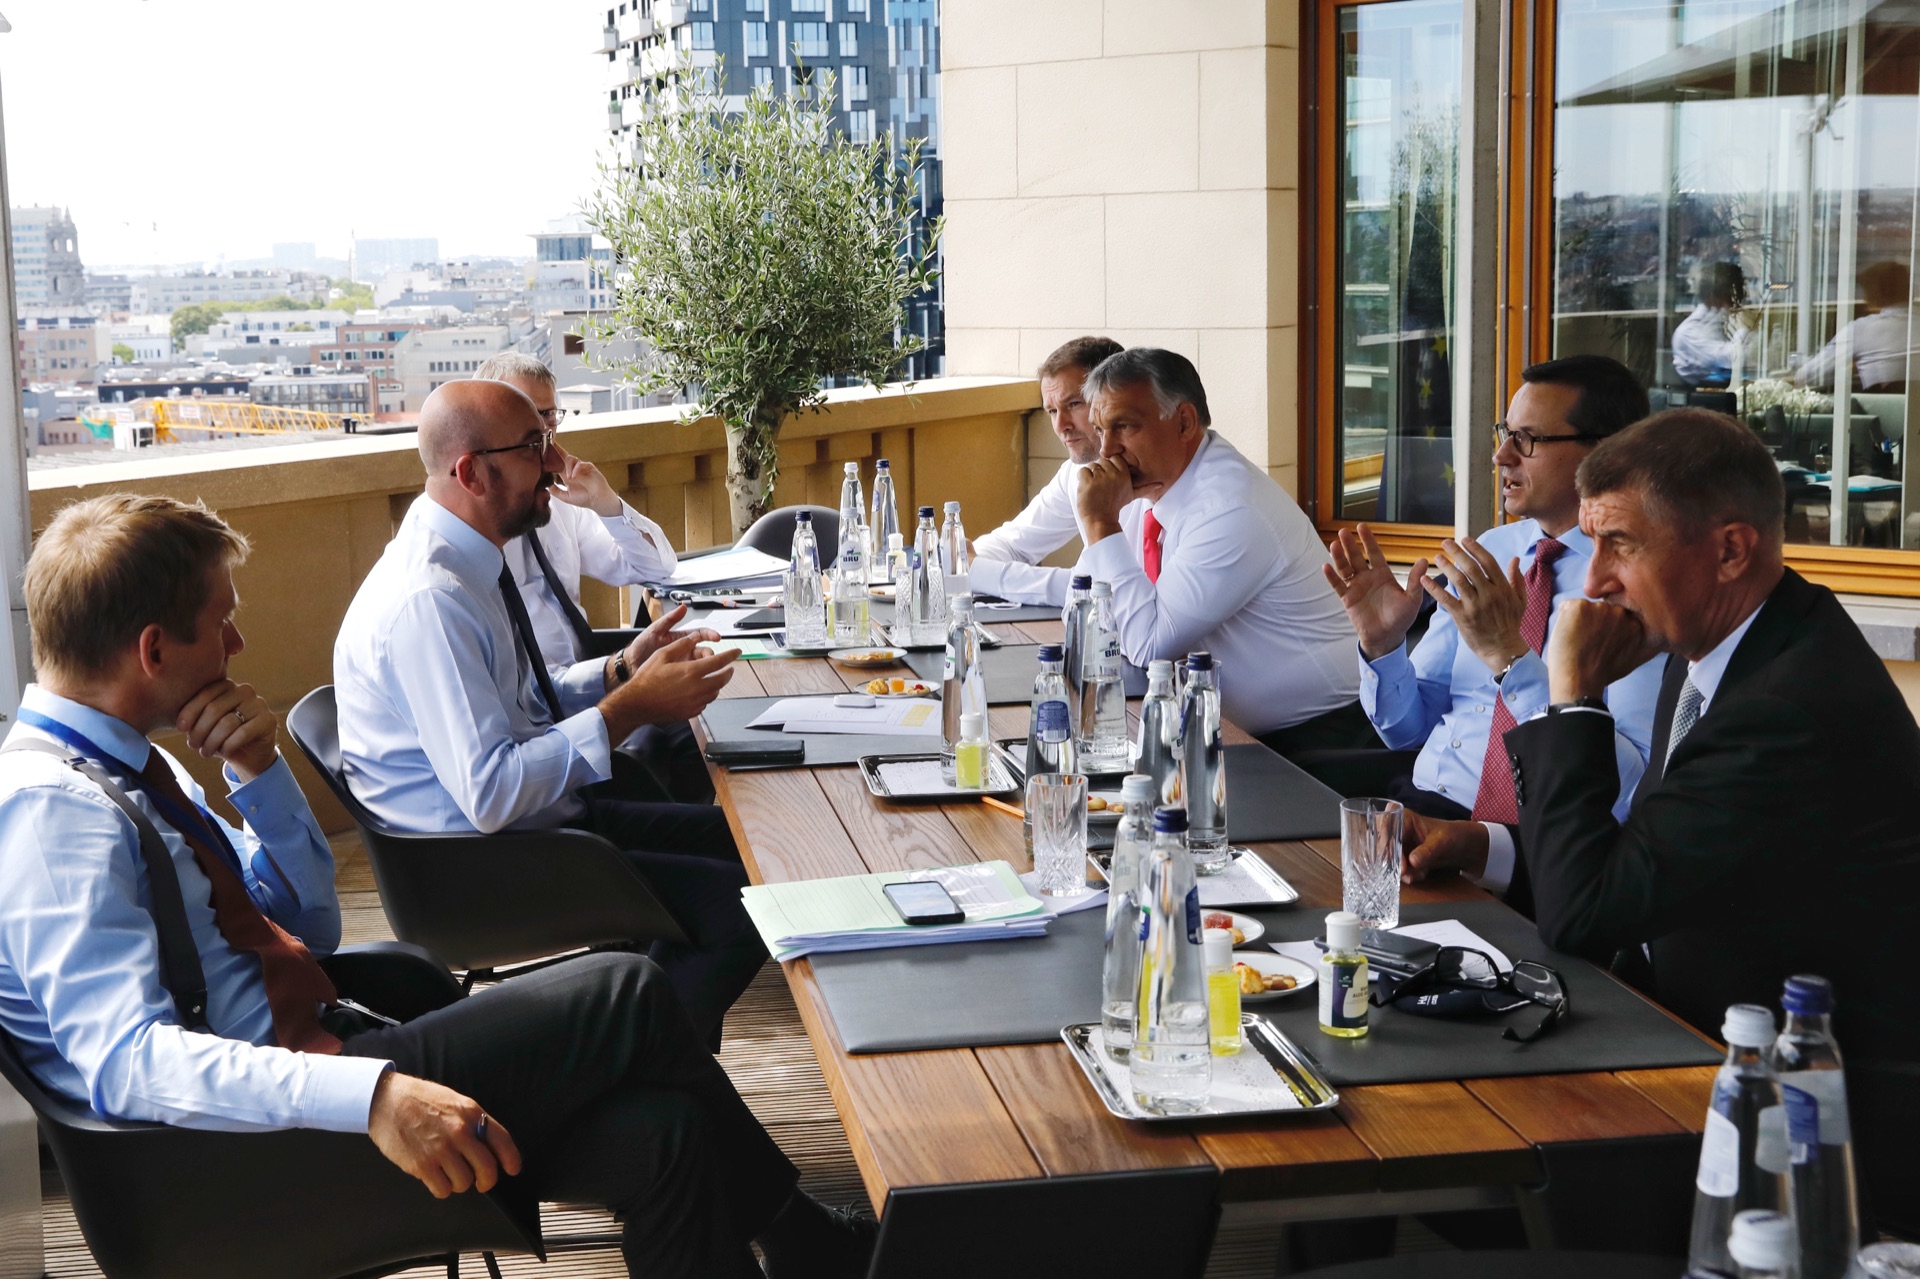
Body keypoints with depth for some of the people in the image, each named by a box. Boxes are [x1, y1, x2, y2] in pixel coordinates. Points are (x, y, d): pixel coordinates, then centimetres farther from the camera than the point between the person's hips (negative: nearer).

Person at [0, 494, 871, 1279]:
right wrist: (372, 1094, -39)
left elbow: (311, 926, 18)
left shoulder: (128, 765, 13)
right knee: (626, 996, -14)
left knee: (658, 1136, -9)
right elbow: (122, 1058, -29)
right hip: (261, 1124, -9)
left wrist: (260, 773, 0)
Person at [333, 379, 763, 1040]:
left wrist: (621, 669, 2)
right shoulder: (428, 600, -26)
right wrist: (629, 708, -23)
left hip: (536, 814, 11)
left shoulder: (467, 564, 6)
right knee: (744, 905, -18)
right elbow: (490, 794, -29)